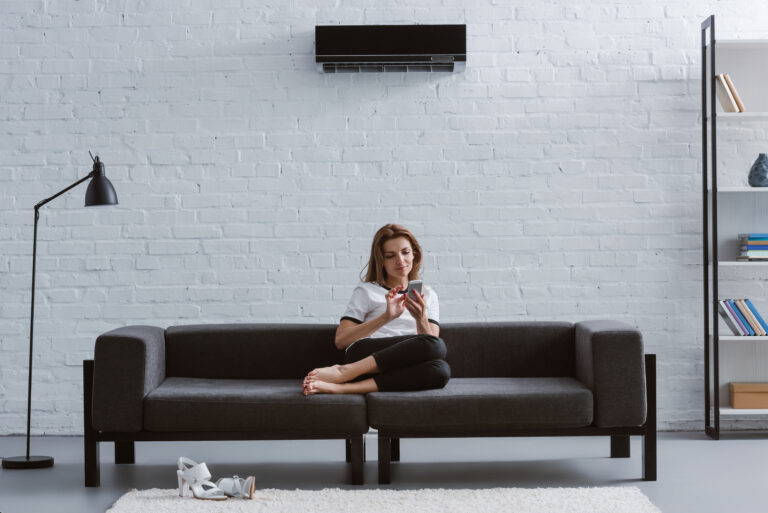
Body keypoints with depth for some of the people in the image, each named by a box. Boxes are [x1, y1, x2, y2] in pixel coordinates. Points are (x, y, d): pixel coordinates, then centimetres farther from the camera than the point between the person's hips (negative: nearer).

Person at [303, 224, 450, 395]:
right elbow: (341, 340, 2)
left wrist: (421, 319, -11)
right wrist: (386, 317, -9)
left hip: (404, 367, 3)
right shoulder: (366, 291, 18)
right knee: (437, 345, -32)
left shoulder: (427, 295, 26)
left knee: (441, 370, -36)